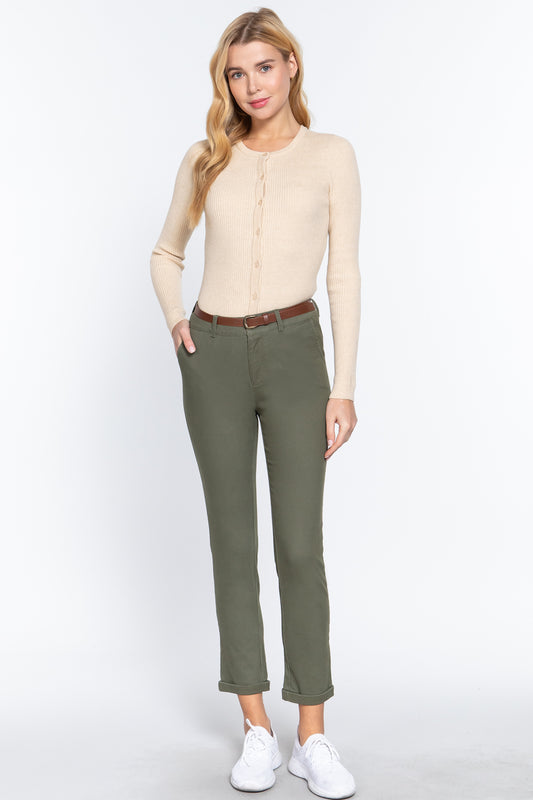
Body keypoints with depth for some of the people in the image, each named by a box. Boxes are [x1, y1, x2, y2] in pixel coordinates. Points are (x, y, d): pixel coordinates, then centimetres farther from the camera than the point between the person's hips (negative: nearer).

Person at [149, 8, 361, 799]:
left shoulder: (331, 155, 4)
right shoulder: (206, 159, 9)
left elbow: (345, 274, 0)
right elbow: (166, 253, 21)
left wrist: (344, 387, -5)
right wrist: (175, 321, 2)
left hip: (294, 353, -2)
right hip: (214, 358, 2)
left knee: (300, 544, -5)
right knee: (233, 539, 3)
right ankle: (256, 728, 13)